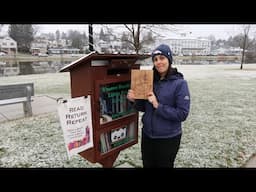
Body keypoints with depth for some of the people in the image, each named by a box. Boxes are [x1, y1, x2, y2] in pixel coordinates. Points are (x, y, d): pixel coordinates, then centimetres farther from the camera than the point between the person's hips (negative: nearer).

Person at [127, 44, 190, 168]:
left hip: (168, 138, -4)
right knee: (147, 165, 23)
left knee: (164, 165, 17)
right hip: (147, 135, 5)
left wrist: (158, 106, -25)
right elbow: (144, 108, 7)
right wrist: (135, 100, -12)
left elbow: (182, 114, -19)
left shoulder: (180, 83, -14)